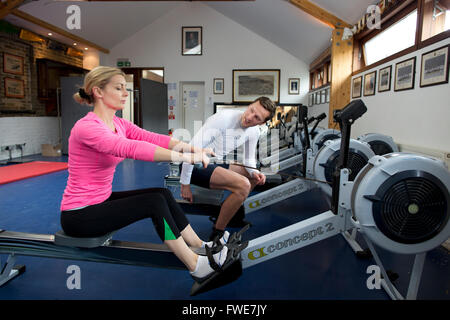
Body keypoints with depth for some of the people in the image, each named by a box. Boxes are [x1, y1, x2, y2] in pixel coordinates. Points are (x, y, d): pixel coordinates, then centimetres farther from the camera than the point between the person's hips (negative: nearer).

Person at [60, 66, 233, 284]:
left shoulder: (119, 124, 4)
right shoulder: (86, 127, -22)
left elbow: (153, 138, -8)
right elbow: (131, 148, -38)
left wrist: (191, 148, -22)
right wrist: (185, 157, -43)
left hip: (101, 200, 8)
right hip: (79, 215, -8)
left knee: (163, 193, -3)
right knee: (154, 202, -19)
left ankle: (202, 247, 6)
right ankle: (197, 267, -8)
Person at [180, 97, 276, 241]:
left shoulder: (254, 132, 0)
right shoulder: (223, 118, -24)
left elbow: (249, 159, 14)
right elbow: (192, 148, -25)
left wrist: (255, 173, -10)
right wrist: (185, 184, -21)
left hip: (215, 164, 9)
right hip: (195, 165, -9)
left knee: (255, 177, 16)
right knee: (243, 185, -25)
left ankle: (225, 212, 21)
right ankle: (217, 234, -11)